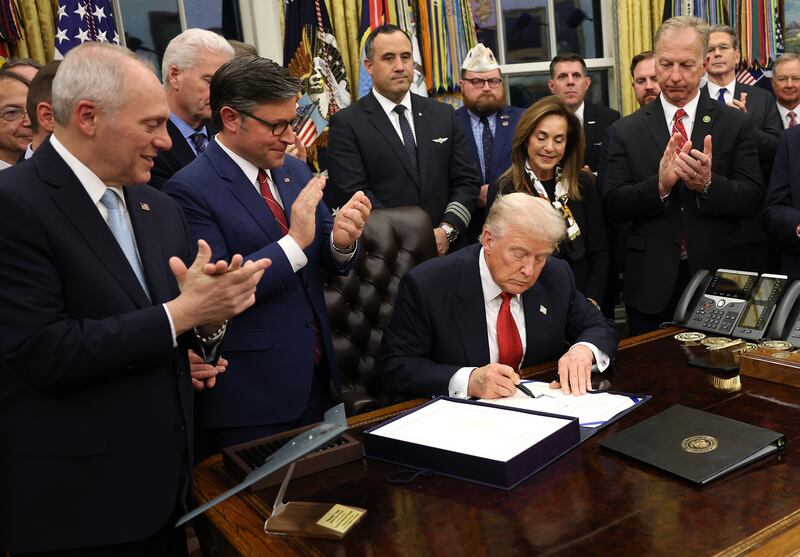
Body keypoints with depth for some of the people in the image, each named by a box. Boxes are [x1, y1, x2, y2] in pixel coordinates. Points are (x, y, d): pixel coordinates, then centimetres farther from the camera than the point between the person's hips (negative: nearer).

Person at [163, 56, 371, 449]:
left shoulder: (295, 171, 7)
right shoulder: (191, 190, -14)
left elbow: (329, 263, 10)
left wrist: (342, 241, -13)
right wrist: (295, 242, -25)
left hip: (315, 378, 6)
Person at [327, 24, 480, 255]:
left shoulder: (444, 115, 9)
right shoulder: (346, 124, -3)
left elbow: (467, 180, 6)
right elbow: (353, 193, -11)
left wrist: (447, 230, -9)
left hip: (446, 247, 4)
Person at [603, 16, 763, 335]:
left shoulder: (734, 124, 1)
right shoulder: (625, 131, 1)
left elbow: (753, 200, -4)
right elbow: (614, 206, -5)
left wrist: (709, 183, -23)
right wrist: (659, 185, -23)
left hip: (717, 279, 1)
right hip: (651, 285, 0)